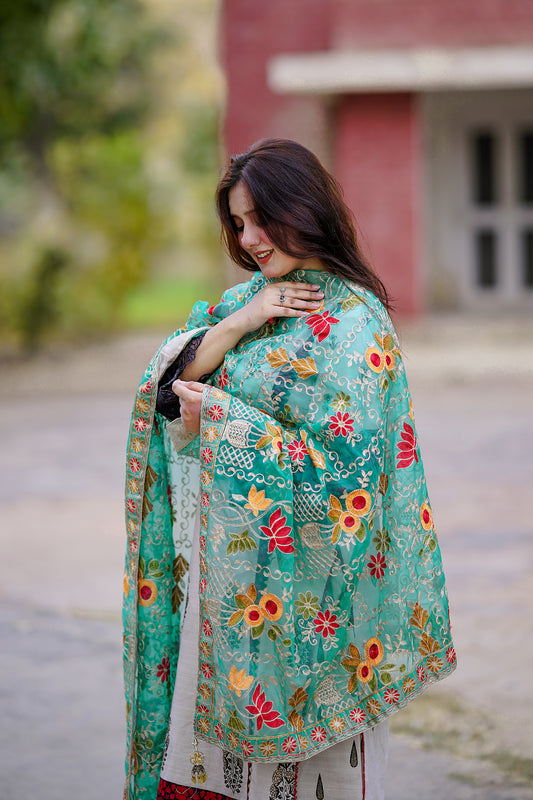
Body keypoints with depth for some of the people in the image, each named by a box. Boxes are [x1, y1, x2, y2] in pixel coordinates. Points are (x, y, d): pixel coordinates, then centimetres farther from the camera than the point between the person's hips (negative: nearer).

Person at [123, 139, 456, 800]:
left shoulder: (353, 322, -14)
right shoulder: (249, 297, 10)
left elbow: (340, 465, -20)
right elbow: (171, 379, 2)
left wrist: (218, 419, -16)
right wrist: (235, 325, -13)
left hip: (297, 572, -7)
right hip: (221, 567, 7)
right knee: (209, 729, 10)